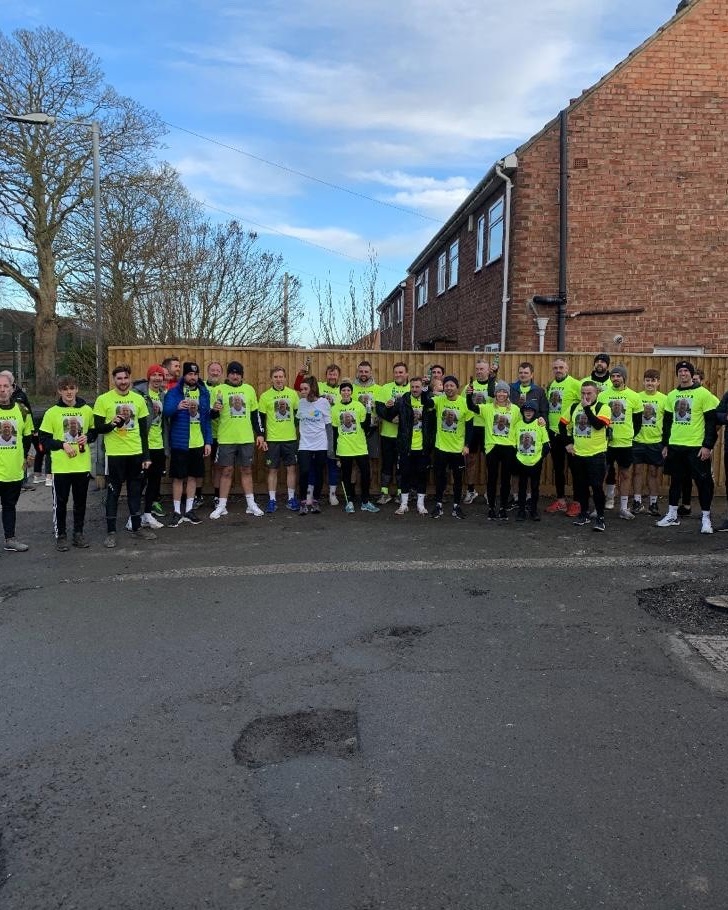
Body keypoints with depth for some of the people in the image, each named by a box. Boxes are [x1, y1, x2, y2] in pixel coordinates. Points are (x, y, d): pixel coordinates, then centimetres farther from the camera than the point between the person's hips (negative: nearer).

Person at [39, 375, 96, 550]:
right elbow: (43, 439, -1)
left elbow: (94, 431, 15)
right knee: (60, 502, 4)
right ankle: (60, 535, 16)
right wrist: (62, 444, -14)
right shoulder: (52, 412, -3)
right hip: (61, 466, -2)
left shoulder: (87, 410, 4)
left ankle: (78, 533, 23)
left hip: (83, 465, 2)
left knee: (81, 501, 11)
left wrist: (88, 437, -6)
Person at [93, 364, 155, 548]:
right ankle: (111, 532, 10)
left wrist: (146, 455, 7)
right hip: (115, 454, -3)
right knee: (113, 493, 3)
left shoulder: (138, 399, 6)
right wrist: (112, 424, -25)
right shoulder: (103, 399, -4)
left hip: (136, 453, 3)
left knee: (135, 491, 11)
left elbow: (144, 429, 9)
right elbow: (98, 427, -3)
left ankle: (137, 528, 22)